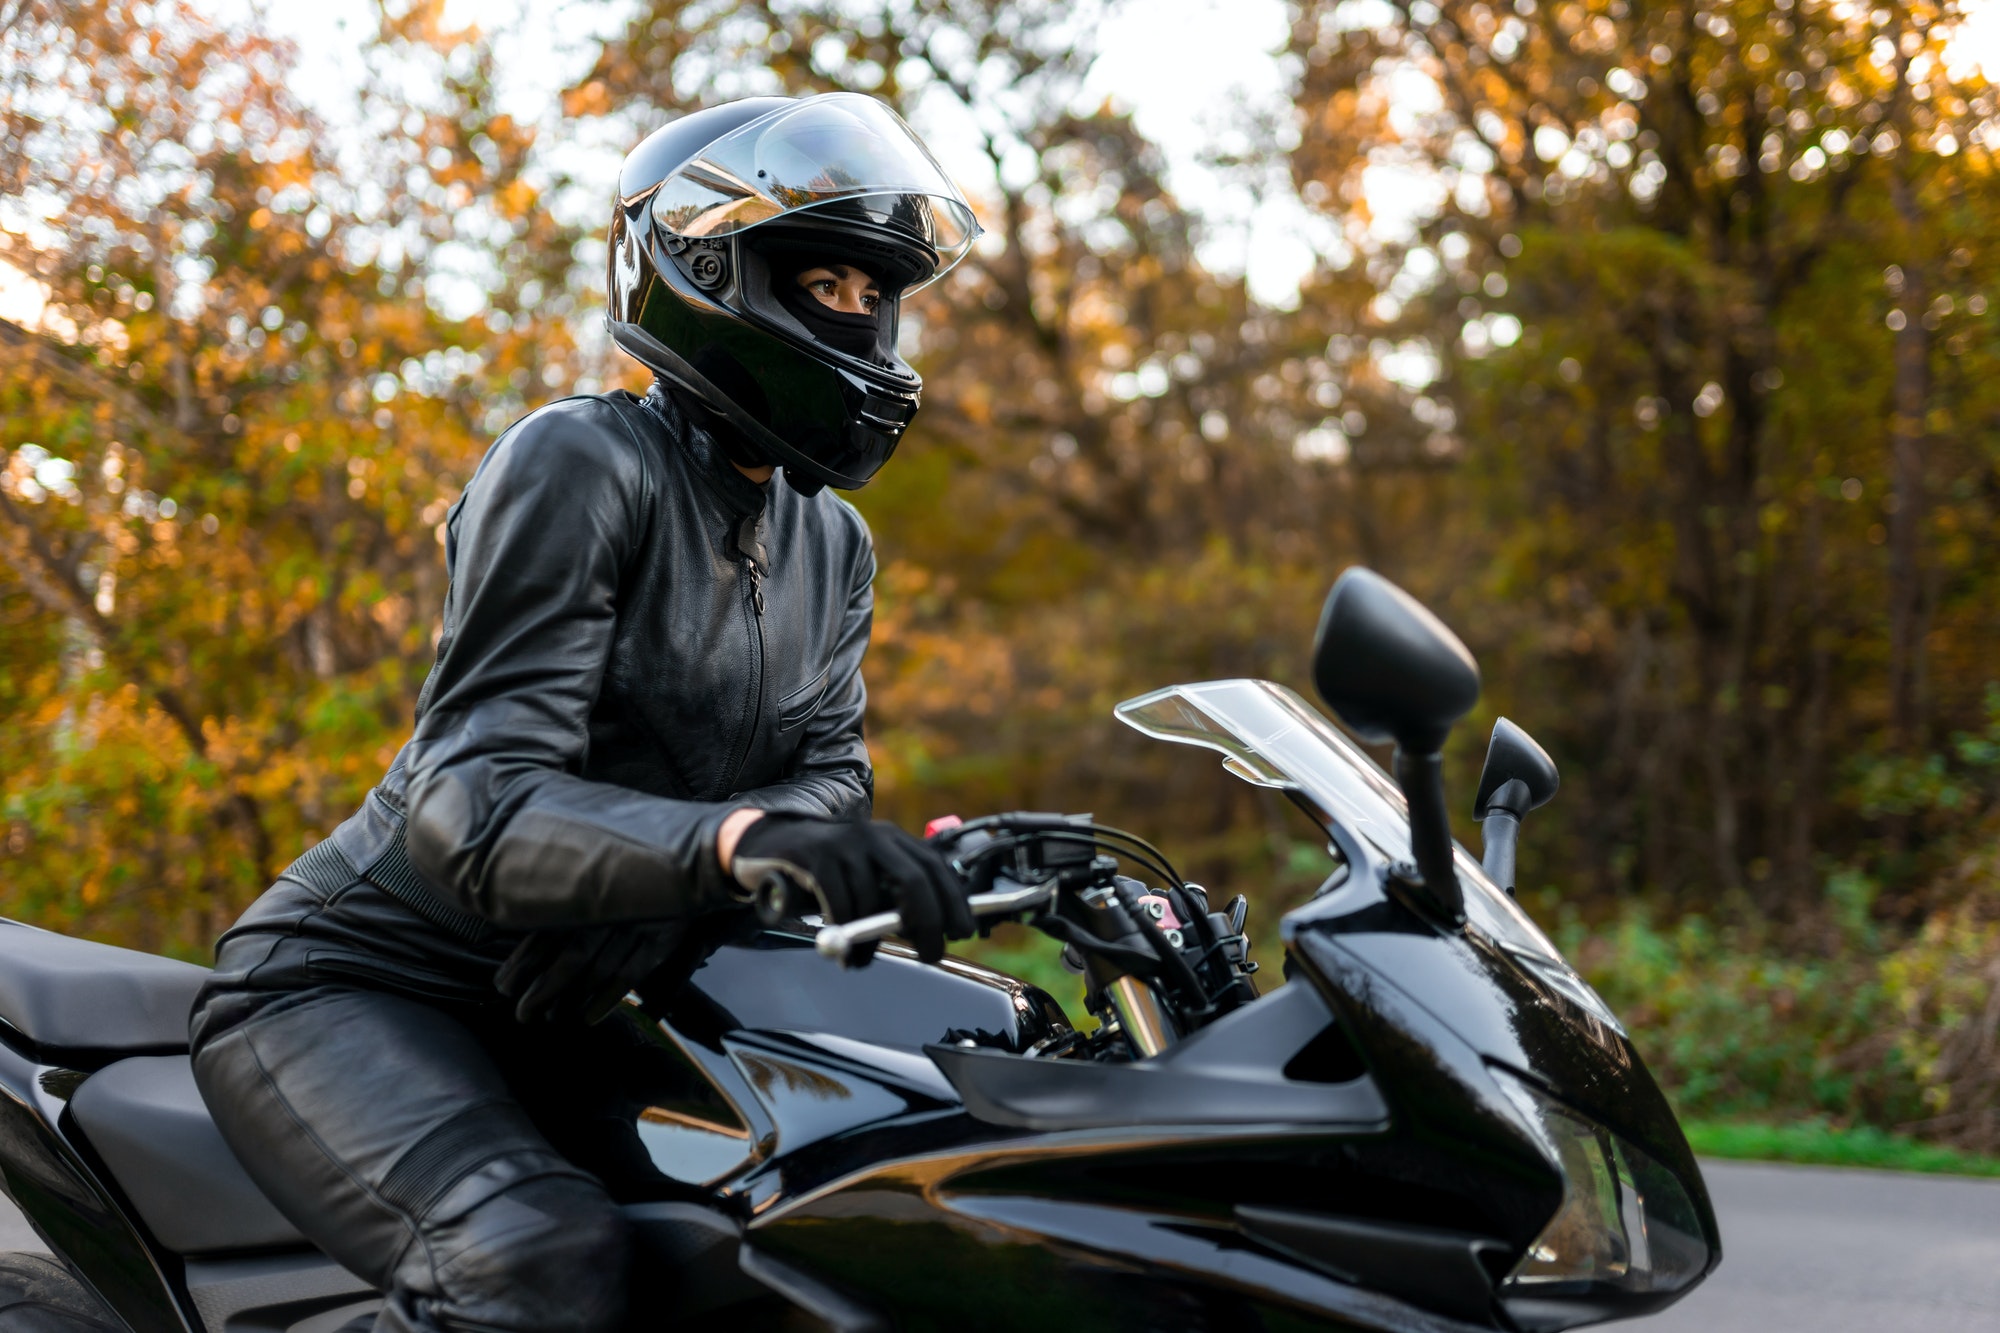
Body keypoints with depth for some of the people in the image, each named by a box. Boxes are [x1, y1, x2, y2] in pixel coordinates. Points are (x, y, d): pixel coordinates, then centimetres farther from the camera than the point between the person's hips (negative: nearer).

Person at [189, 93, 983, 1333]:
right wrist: (733, 841, -45)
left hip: (559, 1024, 8)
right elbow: (470, 804, -27)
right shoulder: (579, 465, -17)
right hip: (354, 983, -8)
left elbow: (828, 773, -1)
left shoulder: (833, 545, 10)